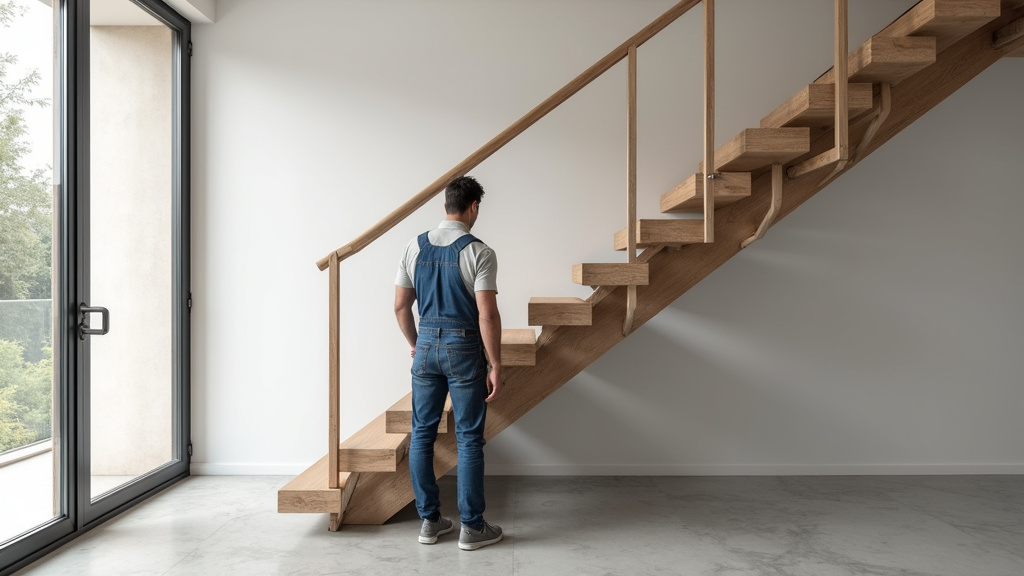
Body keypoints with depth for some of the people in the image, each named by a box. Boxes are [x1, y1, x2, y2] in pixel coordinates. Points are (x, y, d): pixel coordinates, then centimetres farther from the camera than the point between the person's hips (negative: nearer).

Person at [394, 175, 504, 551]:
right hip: (463, 349, -5)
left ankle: (429, 520, 21)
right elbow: (487, 314, -16)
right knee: (469, 440, 3)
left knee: (422, 434, 12)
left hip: (427, 346, 5)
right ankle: (472, 527, 12)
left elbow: (401, 306, 8)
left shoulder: (415, 248, 4)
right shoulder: (479, 253, -12)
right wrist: (495, 366, -10)